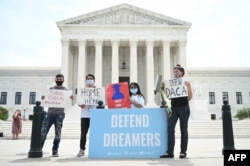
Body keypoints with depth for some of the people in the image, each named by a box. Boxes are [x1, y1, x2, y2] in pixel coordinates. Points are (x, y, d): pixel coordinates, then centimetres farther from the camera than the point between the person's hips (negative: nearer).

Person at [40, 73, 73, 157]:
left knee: (58, 133, 3)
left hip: (60, 114, -1)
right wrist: (43, 98, -14)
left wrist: (71, 99, -19)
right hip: (50, 113, 1)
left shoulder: (66, 90, 7)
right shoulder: (51, 89, 11)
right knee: (43, 131, 0)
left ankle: (55, 151, 13)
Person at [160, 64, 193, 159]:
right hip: (174, 107, 4)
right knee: (170, 128, -7)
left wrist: (186, 87, -13)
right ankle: (170, 152, -6)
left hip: (183, 107, -3)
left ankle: (183, 152, 11)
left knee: (183, 129, 2)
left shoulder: (186, 82, 3)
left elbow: (190, 97, -4)